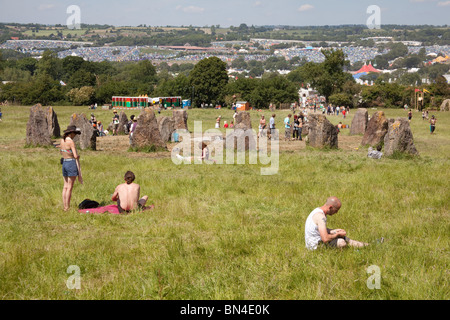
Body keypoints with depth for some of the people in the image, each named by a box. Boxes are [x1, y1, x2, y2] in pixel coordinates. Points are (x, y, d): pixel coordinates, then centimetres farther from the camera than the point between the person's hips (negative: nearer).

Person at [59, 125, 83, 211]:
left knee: (65, 186, 12)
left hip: (64, 163, 8)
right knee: (70, 187, -3)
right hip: (72, 163, -8)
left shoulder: (62, 140, 7)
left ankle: (64, 206, 14)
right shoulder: (71, 141, -16)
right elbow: (76, 156, -16)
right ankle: (67, 207, -2)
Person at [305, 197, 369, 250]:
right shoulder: (320, 216, -27)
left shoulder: (318, 210, 7)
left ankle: (363, 245, 23)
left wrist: (334, 231, 9)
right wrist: (338, 234, -15)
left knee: (343, 238, 17)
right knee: (341, 242, -22)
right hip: (315, 246, -11)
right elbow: (325, 239, -33)